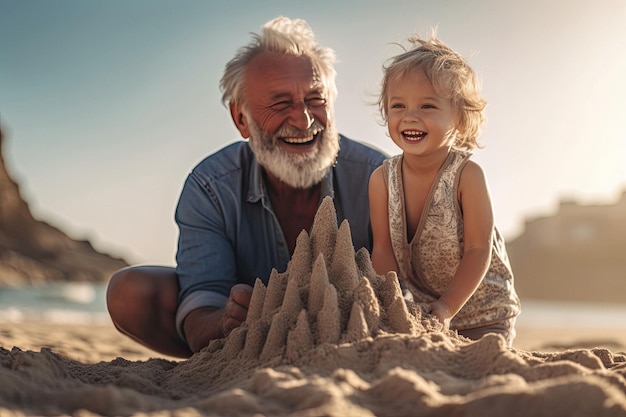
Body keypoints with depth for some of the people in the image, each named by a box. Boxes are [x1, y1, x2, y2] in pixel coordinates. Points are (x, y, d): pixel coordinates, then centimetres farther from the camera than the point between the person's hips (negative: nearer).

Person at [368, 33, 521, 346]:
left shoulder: (466, 175, -18)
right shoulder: (382, 179, -9)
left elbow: (478, 251, -18)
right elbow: (383, 250, -7)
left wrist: (446, 309, -26)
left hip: (482, 313, -2)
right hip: (418, 313, 2)